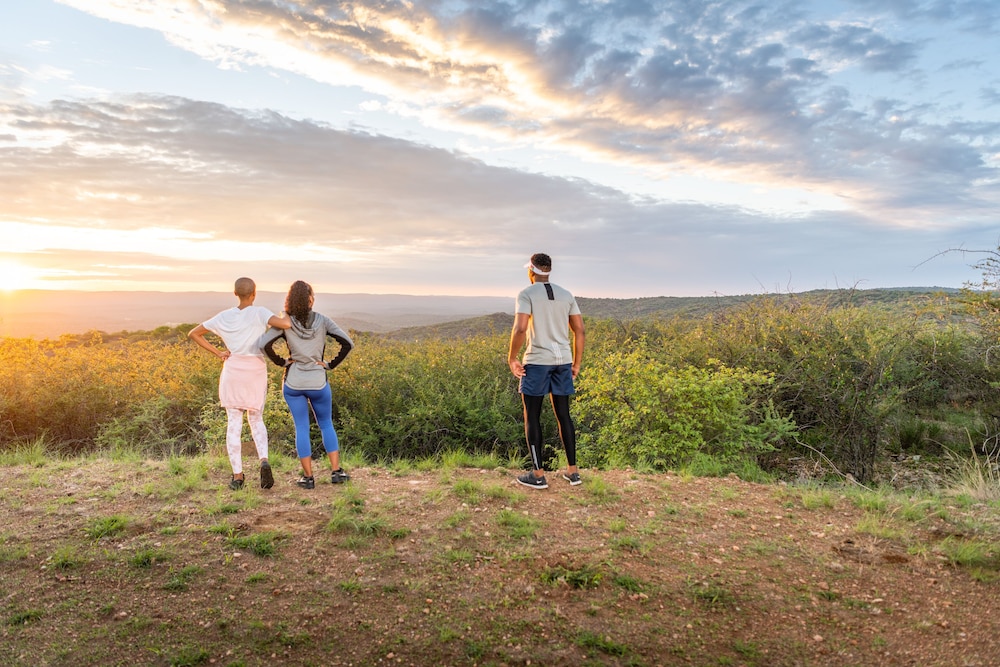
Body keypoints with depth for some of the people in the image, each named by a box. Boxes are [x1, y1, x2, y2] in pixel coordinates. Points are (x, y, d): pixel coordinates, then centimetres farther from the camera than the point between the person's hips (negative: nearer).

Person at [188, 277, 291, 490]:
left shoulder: (224, 317, 3)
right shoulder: (259, 313, -9)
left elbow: (193, 334, 8)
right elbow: (285, 324, -24)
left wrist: (217, 353, 4)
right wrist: (285, 315, -2)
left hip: (232, 371, 1)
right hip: (256, 371, -1)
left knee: (234, 424, 6)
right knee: (256, 419, 16)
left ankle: (237, 475, 6)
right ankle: (264, 460, -6)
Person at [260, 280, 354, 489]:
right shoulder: (322, 321, -5)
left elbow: (264, 344, -16)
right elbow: (348, 343, -11)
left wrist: (282, 362, -3)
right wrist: (331, 364, -2)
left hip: (293, 383, 0)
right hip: (318, 382, 0)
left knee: (301, 428, 9)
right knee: (326, 425, 17)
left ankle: (308, 477, 12)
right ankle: (336, 471, 12)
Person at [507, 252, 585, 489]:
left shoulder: (527, 293, -7)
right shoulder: (566, 294, 10)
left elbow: (520, 328, -20)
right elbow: (579, 331, 8)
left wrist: (512, 358, -8)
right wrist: (577, 363, 16)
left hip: (537, 361, -5)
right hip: (563, 361, 6)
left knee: (532, 416, 5)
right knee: (563, 415, 14)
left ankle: (538, 475, 7)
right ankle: (573, 470, 18)